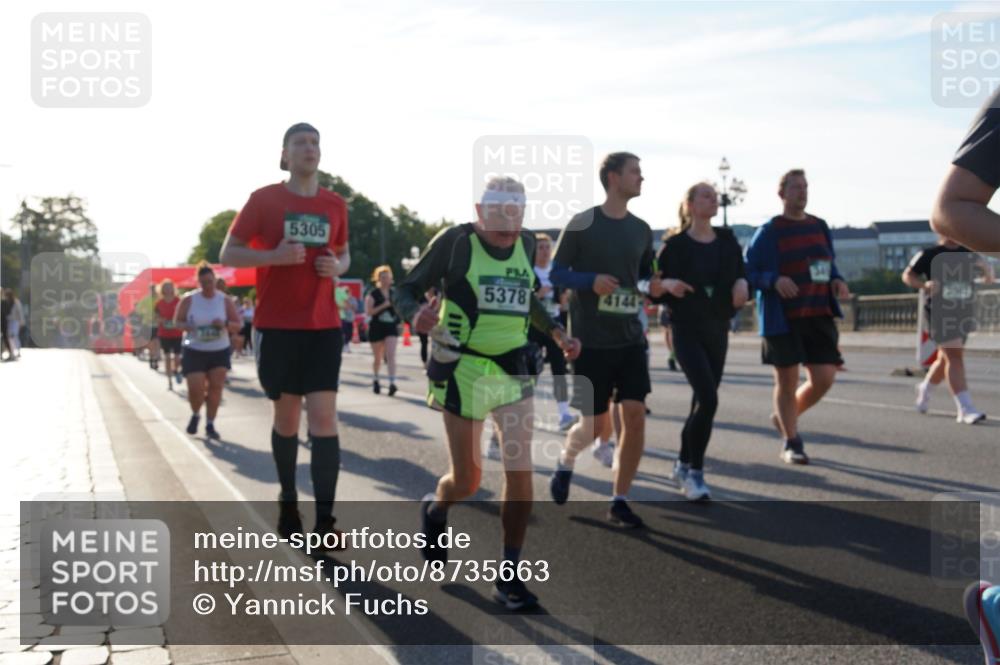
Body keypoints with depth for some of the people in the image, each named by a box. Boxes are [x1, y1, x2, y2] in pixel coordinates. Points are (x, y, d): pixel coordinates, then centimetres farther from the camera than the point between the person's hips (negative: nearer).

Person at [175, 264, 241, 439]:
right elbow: (176, 322, 2)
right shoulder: (189, 300, -3)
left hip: (220, 351, 2)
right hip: (194, 351, -1)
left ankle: (210, 425, 8)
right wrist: (189, 328, -19)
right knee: (195, 389, -7)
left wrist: (225, 324, -19)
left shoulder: (224, 300, 0)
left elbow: (238, 324, 3)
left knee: (216, 387, -4)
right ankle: (195, 414, 26)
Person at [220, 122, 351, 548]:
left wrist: (337, 267, -3)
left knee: (324, 418, -8)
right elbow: (228, 254, -1)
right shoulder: (264, 199, -2)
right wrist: (274, 255, -18)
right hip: (276, 326, -1)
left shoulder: (335, 205, 7)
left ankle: (325, 521, -8)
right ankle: (288, 501, 29)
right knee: (286, 417, 9)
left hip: (324, 327, 2)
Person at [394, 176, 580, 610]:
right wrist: (415, 317, -29)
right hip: (463, 371, -4)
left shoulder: (526, 244, 6)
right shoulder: (455, 242, -10)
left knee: (520, 470, -6)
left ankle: (509, 576, 6)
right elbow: (407, 289, -7)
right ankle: (435, 510, 40)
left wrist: (556, 333, 13)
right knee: (466, 482, 2)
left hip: (513, 370, 4)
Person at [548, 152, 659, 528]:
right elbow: (556, 274, -4)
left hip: (630, 338, 4)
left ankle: (619, 501, 6)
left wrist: (653, 286, -3)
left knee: (635, 416, -6)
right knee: (596, 425, 0)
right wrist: (591, 280, -21)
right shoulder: (582, 224, -6)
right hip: (590, 340, -4)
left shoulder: (641, 230, 9)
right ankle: (565, 462, 33)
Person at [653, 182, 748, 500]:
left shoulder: (727, 241, 7)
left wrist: (741, 283, -9)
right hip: (687, 329, -5)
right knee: (708, 398, -17)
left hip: (718, 329, 5)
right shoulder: (675, 245, -6)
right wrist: (667, 285, -24)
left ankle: (683, 464, 28)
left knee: (702, 400, 10)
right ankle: (694, 473, -6)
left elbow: (741, 275, 13)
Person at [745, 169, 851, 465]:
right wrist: (775, 280, -24)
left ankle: (784, 417, 26)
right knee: (787, 380, 2)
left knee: (824, 377, 0)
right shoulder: (769, 231, -5)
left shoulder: (820, 227, 11)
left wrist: (837, 281, 0)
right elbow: (748, 271, -6)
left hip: (819, 316, 5)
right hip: (782, 318, -5)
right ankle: (792, 443, 17)